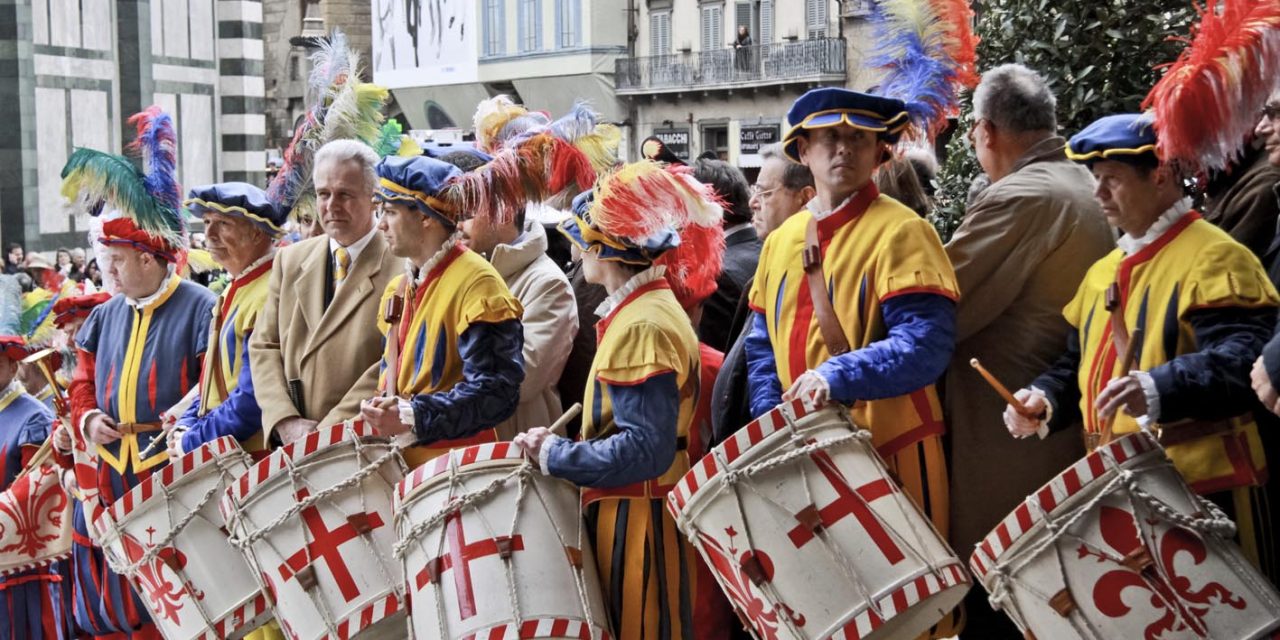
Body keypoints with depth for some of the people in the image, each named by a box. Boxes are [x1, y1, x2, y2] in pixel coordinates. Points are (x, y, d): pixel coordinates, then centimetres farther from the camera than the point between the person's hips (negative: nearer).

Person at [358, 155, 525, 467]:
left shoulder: (476, 283, -13)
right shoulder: (400, 287, 14)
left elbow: (494, 391, -20)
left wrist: (413, 417, -25)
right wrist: (382, 409, 3)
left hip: (454, 466, -7)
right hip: (402, 461, 7)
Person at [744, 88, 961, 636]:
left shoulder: (900, 231, -9)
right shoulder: (782, 240, 11)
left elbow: (926, 342, -20)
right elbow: (762, 343, 15)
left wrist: (837, 376, -29)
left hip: (890, 451, -6)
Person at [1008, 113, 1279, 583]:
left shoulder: (1213, 258, -11)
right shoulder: (1105, 271, 17)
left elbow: (1239, 363, -25)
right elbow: (1078, 363, 24)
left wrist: (1158, 389, -41)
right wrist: (1045, 401, 4)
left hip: (1203, 491, -8)